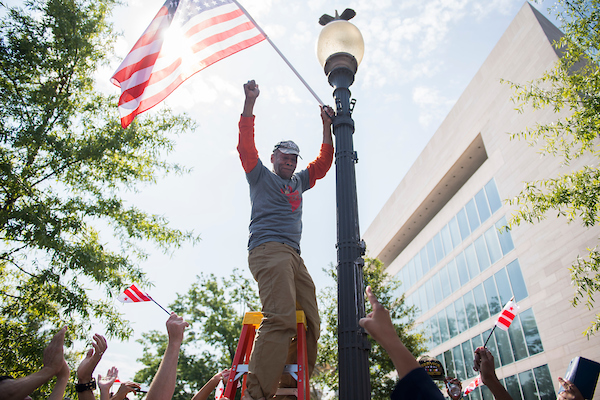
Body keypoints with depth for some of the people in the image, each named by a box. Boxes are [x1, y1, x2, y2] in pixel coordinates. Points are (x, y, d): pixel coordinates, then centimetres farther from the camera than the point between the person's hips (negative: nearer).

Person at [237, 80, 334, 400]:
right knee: (281, 318, -26)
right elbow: (246, 145, 6)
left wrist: (327, 127, 25)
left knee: (309, 323, -6)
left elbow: (323, 162, 31)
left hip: (293, 256, 7)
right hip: (267, 249, -7)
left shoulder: (299, 182, 32)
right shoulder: (261, 176, 17)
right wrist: (250, 102, 3)